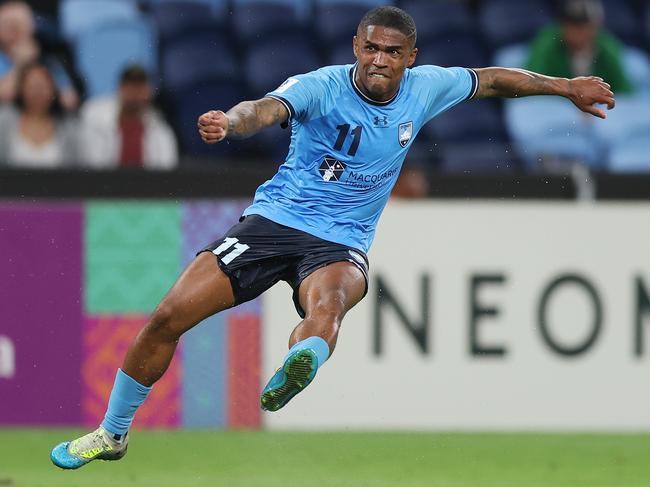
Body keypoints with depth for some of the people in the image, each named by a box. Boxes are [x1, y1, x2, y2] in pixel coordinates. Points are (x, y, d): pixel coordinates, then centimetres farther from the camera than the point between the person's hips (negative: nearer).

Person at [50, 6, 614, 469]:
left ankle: (302, 364, -74)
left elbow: (492, 79, 18)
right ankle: (112, 434, 12)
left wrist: (566, 87, 24)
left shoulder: (425, 89, 0)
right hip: (275, 220, -1)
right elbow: (269, 108, -34)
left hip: (341, 244, 1)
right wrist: (230, 121, -57)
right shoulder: (321, 87, -14)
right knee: (170, 315, -10)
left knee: (329, 299, -38)